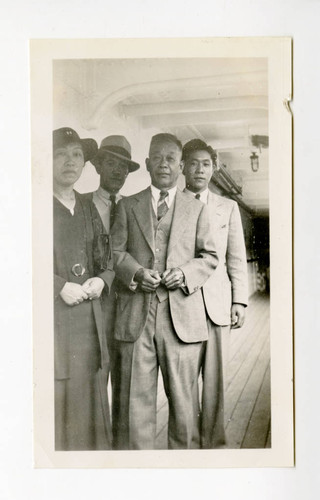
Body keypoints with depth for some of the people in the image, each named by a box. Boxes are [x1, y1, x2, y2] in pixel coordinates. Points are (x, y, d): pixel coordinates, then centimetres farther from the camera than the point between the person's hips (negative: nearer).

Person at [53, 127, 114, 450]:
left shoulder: (88, 209, 17)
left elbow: (107, 260, 21)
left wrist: (101, 280, 0)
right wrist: (60, 286, -13)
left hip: (88, 317, 5)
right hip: (53, 314, -5)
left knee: (87, 396, 9)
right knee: (56, 397, -6)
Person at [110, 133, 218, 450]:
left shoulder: (196, 209, 14)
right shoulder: (127, 206, 14)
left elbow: (209, 256, 12)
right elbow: (114, 251, 10)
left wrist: (186, 273, -7)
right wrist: (135, 272, -10)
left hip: (182, 315, 1)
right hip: (135, 315, 0)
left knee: (182, 398, 7)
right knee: (133, 399, 3)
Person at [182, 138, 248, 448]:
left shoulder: (228, 207, 14)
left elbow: (237, 259, 11)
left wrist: (240, 301, 4)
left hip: (216, 300, 1)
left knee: (214, 375, 2)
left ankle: (213, 441, 13)